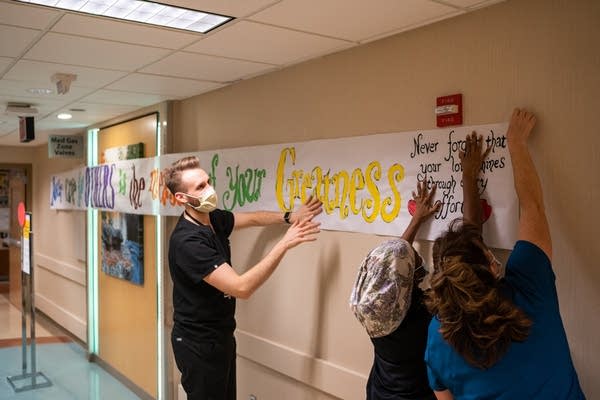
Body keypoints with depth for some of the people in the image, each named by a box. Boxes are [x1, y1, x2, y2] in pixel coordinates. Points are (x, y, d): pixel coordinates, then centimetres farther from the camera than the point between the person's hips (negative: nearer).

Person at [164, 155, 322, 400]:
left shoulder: (213, 219, -2)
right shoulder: (187, 241, -29)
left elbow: (253, 218, 16)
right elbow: (241, 287, -34)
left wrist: (290, 217, -2)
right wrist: (284, 244, -32)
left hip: (221, 335, 8)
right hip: (198, 343, -8)